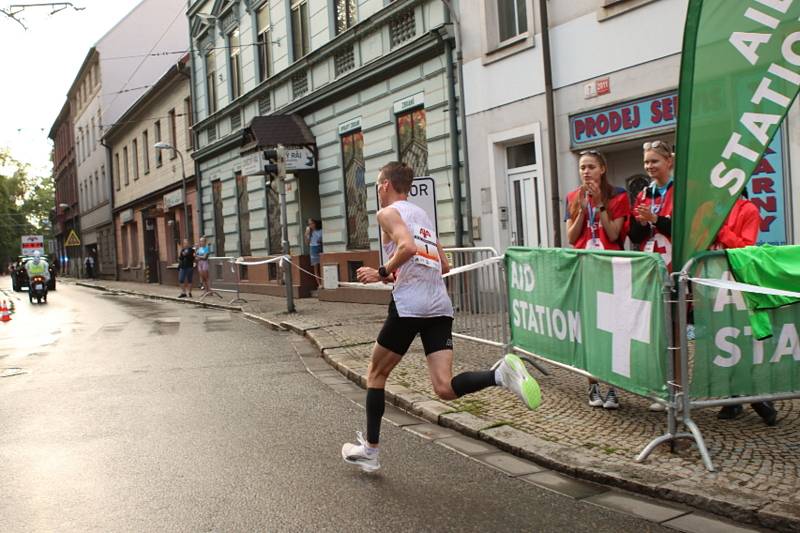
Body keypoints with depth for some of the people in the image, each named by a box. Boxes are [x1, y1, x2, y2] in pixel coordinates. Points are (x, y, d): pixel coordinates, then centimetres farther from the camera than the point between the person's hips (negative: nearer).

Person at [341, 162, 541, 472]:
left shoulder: (388, 212, 2)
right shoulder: (422, 215, 25)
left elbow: (407, 247, -19)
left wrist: (382, 273, -6)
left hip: (409, 305, -6)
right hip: (440, 305, 6)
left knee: (376, 373, 14)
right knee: (445, 388, -2)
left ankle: (370, 451, 22)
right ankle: (501, 374, -27)